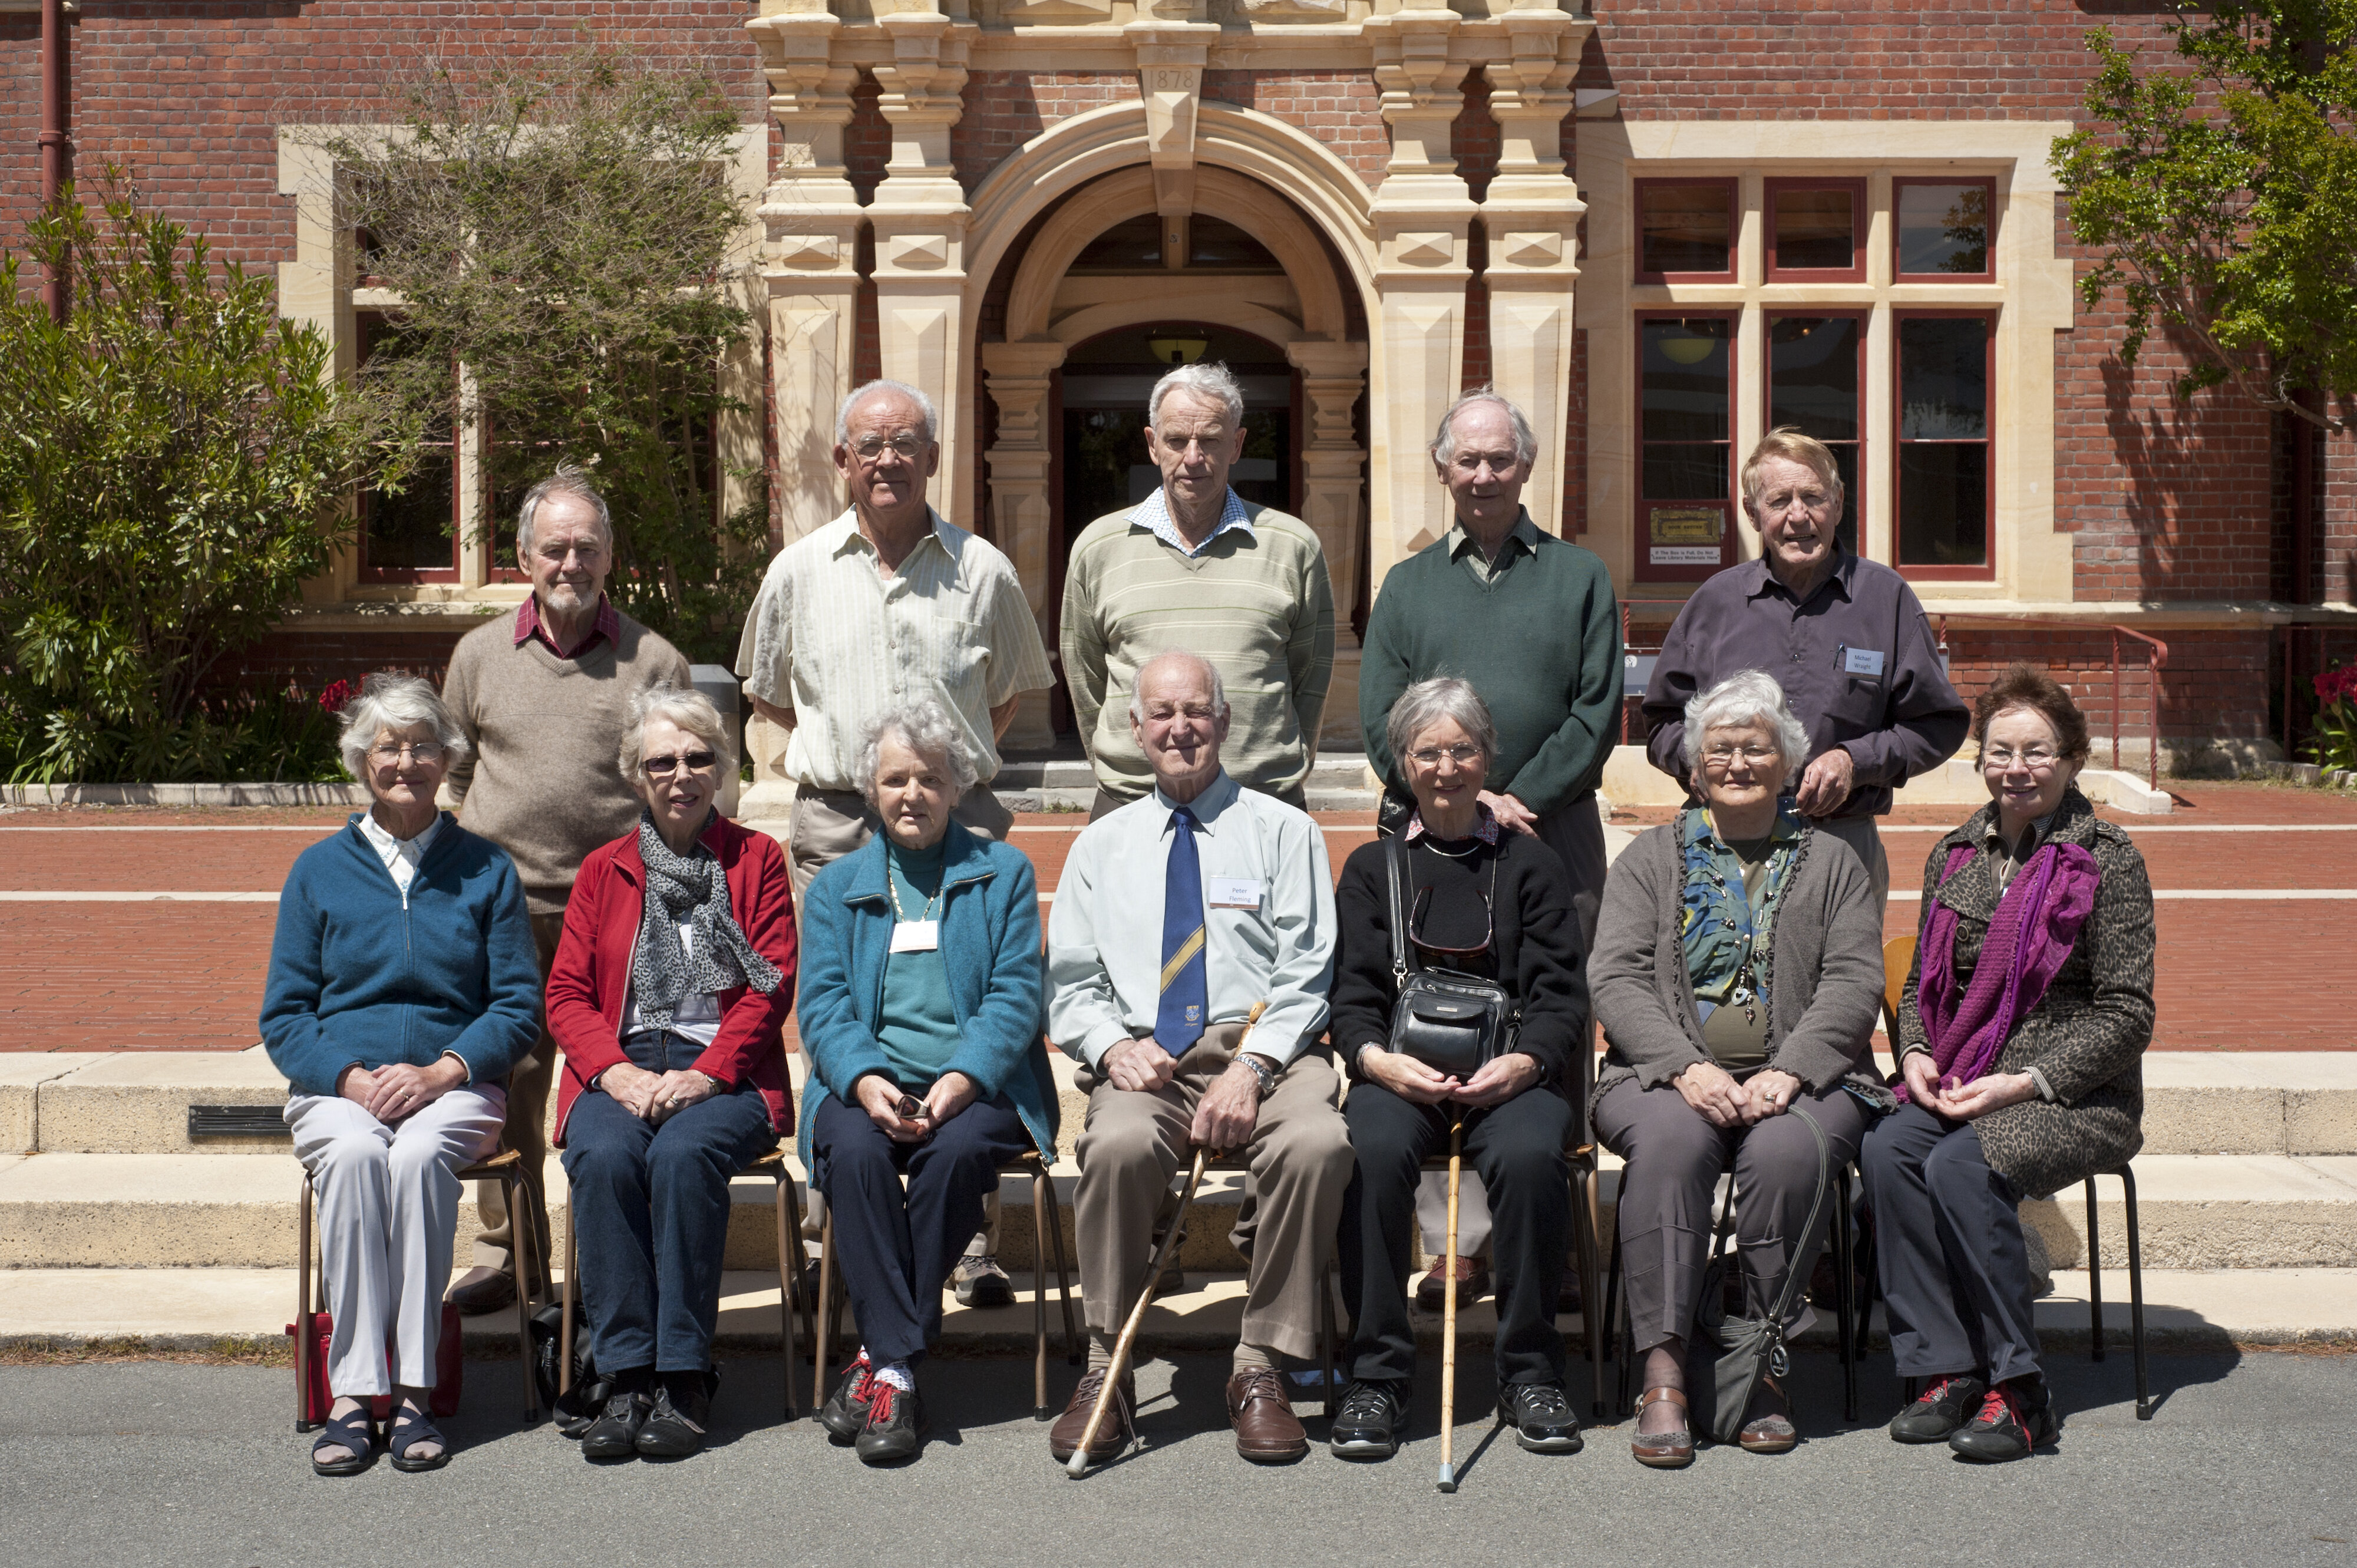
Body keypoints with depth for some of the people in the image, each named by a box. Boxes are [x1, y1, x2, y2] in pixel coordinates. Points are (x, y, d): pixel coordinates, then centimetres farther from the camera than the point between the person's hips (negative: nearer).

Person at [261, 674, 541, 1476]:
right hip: (337, 1085, 1)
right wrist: (351, 1078, -10)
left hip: (453, 1086, -1)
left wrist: (440, 1072, -11)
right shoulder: (320, 870, 13)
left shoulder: (486, 869, 11)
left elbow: (519, 1008, 6)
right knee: (354, 1154, -33)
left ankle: (413, 1392, -31)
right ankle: (352, 1394, -33)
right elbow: (283, 1016, 9)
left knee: (420, 1154, -34)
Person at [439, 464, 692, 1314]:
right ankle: (506, 1253, 18)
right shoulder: (480, 654, 11)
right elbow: (455, 773, 20)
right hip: (505, 907, 2)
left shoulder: (654, 662, 4)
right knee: (506, 1081, 6)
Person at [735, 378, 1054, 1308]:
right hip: (835, 823, 1)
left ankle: (974, 1242, 2)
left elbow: (1016, 689, 21)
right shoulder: (800, 571, 10)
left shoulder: (982, 571, 7)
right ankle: (836, 1203, 14)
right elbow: (766, 692, 23)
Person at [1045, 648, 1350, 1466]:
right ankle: (1105, 1369, -19)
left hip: (1266, 1051, -1)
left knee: (1317, 1141, -34)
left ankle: (1260, 1368, -21)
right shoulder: (1101, 845, 20)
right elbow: (1070, 985, 15)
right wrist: (1115, 1046, -8)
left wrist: (1250, 1068, -14)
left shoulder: (1283, 831, 12)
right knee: (1119, 1143, -34)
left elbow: (1305, 975, 3)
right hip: (1144, 1061, 1)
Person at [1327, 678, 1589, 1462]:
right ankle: (1376, 1378, -23)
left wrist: (1524, 1061, -15)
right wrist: (1379, 1059, -13)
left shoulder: (1530, 865, 15)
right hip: (1399, 1070, 1)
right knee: (1373, 1152, -33)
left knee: (1528, 1155, -34)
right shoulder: (1372, 868, 18)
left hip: (1512, 1071, 0)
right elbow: (1351, 995, 9)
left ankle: (1530, 1376, -18)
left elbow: (1561, 997, 7)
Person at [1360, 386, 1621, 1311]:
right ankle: (1458, 1244, 2)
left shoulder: (1580, 578, 11)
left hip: (1555, 840, -1)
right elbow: (1380, 722, 5)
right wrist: (1471, 801, -8)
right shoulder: (1408, 586, 14)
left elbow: (1597, 713, 3)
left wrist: (1524, 800, -10)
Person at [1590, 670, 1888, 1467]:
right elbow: (1616, 978, 2)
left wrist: (1787, 1074, -15)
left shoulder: (1831, 863, 17)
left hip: (1799, 1078, 0)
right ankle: (1663, 1375, -32)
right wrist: (1688, 1068, -15)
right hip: (1669, 1072, 0)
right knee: (1672, 1139, -33)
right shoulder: (1650, 858, 16)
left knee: (1787, 1147, -33)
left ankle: (1763, 1364, -20)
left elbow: (1854, 983, 3)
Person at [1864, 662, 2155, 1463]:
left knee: (1960, 1167, -31)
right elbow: (1922, 984, 19)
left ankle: (2016, 1390, -19)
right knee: (1887, 1151, -26)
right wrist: (1916, 1054, -2)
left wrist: (2025, 1083, -16)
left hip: (2074, 1096, -5)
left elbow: (2126, 1014, -6)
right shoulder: (1953, 855, 13)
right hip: (1955, 1084, 5)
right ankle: (1945, 1369, -19)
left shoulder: (2108, 860, -3)